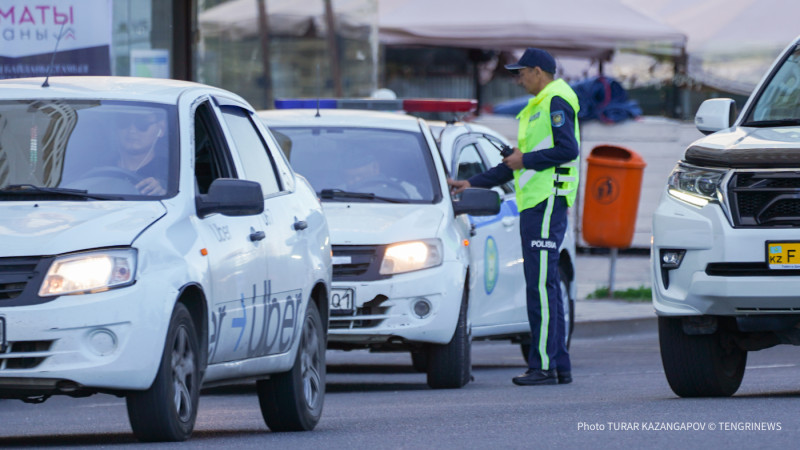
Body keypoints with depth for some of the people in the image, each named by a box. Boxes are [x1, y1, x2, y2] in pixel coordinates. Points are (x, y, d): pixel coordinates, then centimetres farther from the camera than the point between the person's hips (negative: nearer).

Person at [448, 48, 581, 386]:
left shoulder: (556, 102, -7)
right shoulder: (537, 107, 25)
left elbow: (568, 150, -20)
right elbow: (515, 167, 30)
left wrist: (526, 160, -12)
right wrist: (471, 184, 28)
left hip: (547, 203, -11)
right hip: (533, 205, 11)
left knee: (541, 284, -12)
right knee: (544, 286, 9)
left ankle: (544, 366, -14)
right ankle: (560, 367, 9)